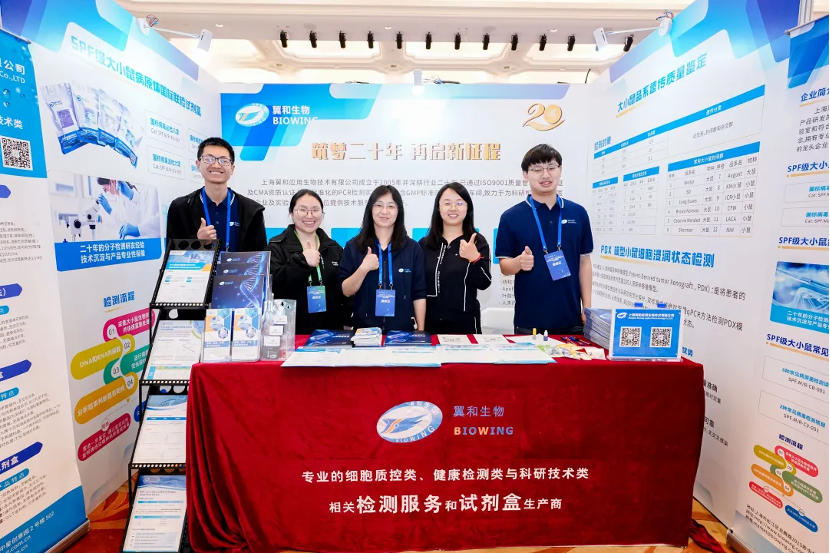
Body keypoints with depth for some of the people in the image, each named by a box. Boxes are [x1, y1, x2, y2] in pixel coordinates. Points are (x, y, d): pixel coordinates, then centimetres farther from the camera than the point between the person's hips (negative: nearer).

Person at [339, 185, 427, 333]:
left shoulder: (412, 248, -1)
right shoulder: (353, 246, -1)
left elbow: (419, 294, 1)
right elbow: (345, 291, -2)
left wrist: (421, 331, -2)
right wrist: (363, 269, -18)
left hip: (403, 330, 0)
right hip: (364, 329, 0)